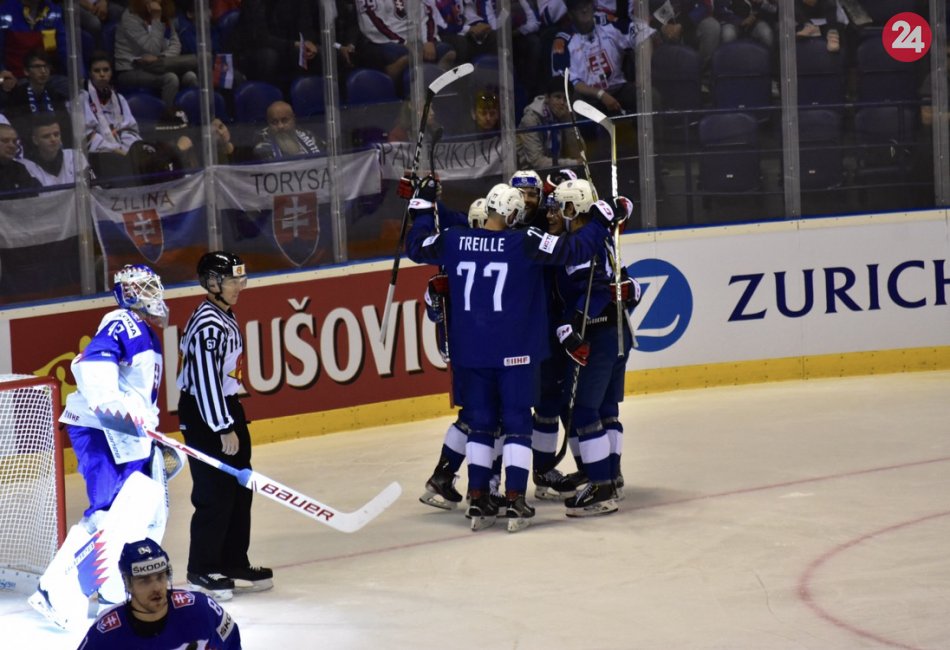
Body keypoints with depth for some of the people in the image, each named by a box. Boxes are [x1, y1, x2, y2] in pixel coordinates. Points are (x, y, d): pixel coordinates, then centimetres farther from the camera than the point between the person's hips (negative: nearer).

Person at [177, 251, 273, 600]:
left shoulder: (225, 318, 11)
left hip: (226, 408, 10)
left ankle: (234, 563, 23)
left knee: (239, 489, 14)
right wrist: (224, 429, -22)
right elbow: (206, 380, -24)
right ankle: (201, 570, 3)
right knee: (215, 493, -7)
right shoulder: (207, 325, -21)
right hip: (203, 416, -10)